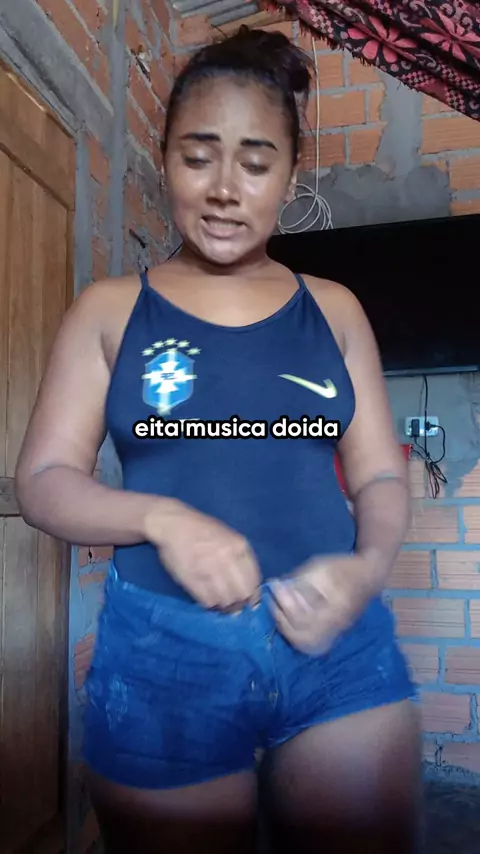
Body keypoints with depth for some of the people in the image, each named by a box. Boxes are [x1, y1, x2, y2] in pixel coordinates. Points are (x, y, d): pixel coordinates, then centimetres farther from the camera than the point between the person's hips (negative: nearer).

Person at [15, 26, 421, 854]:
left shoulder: (333, 309, 6)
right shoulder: (109, 310, 1)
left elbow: (380, 473, 6)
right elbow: (44, 482, -3)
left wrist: (370, 565, -15)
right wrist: (161, 517, -21)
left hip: (341, 646, 2)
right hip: (163, 654, -1)